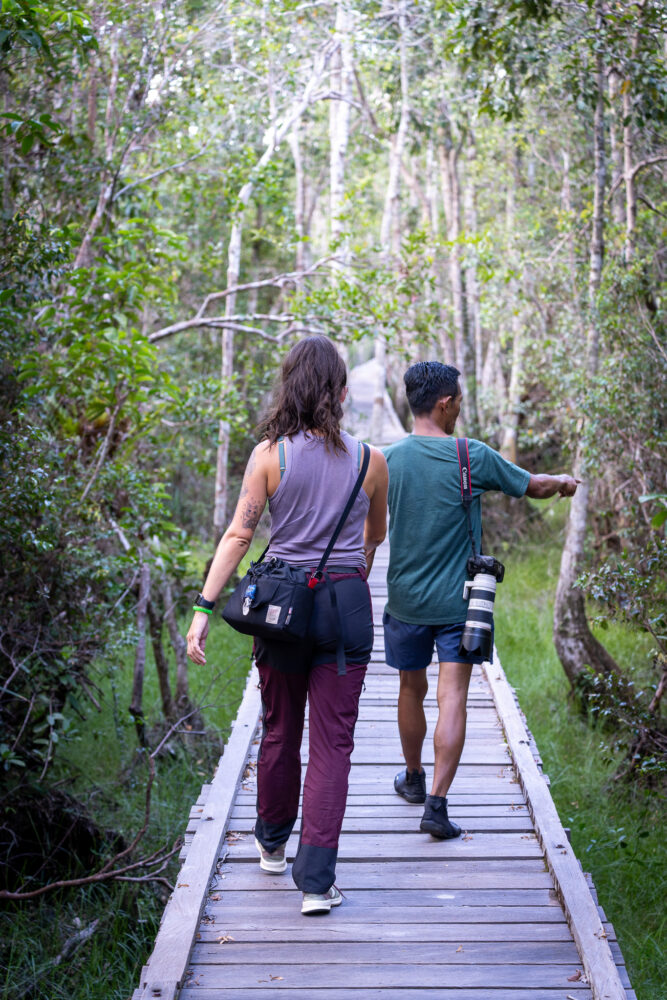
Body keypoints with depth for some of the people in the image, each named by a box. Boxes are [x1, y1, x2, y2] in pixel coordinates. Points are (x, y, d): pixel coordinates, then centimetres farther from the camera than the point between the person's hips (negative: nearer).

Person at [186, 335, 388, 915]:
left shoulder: (270, 454, -6)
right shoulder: (369, 461, -1)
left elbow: (239, 535, -10)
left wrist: (204, 609, -9)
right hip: (346, 603, 0)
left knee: (279, 732, 18)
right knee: (332, 743, 3)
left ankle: (273, 845, 38)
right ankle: (317, 879, -1)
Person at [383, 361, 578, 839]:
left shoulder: (388, 459, -4)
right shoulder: (473, 457, -10)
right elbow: (533, 485, 5)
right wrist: (564, 482, 26)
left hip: (405, 600, 3)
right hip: (458, 601, -3)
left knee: (412, 691, 18)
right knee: (453, 698, -3)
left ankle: (414, 778, 37)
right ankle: (437, 803, -11)